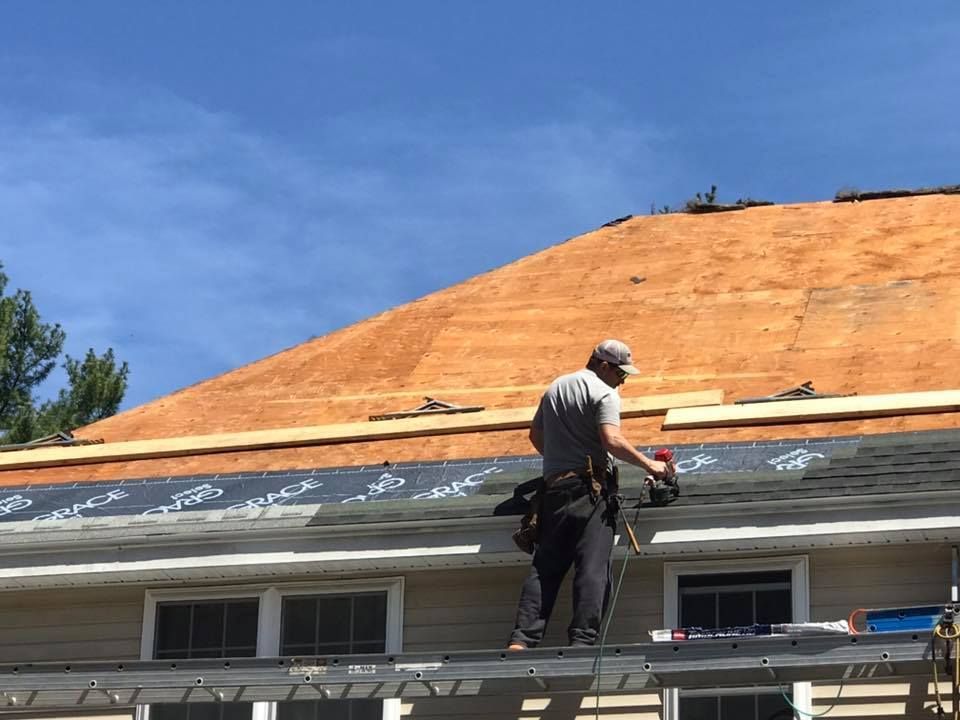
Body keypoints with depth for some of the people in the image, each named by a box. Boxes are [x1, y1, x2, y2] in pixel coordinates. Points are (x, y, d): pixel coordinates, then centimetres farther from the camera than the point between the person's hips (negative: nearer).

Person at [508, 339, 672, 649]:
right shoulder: (603, 392, -5)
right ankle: (582, 641, -18)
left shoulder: (554, 388, 20)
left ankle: (522, 639, -8)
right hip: (590, 489, -6)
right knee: (592, 569, -9)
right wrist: (649, 464, -8)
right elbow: (612, 441, -17)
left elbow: (535, 435, 28)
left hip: (553, 487, 7)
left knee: (544, 568, 4)